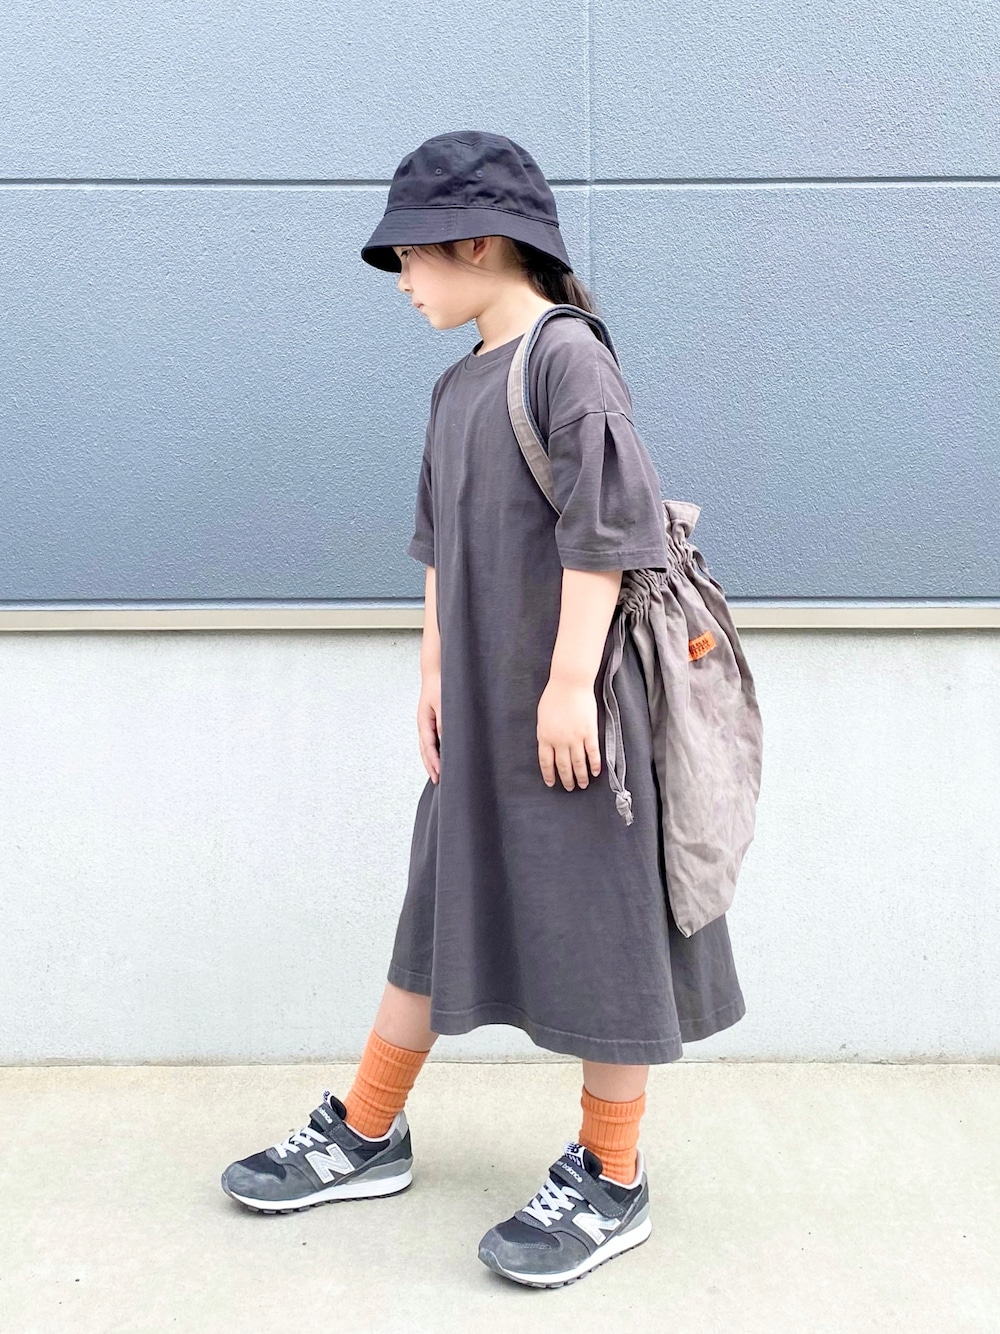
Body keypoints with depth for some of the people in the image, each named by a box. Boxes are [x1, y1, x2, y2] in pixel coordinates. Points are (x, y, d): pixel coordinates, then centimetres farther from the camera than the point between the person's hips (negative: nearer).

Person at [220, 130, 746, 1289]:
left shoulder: (566, 355, -12)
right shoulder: (458, 384, 13)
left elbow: (605, 528, -17)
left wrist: (569, 683, -18)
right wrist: (435, 670, 14)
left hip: (569, 710, -8)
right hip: (478, 713, 8)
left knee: (600, 929, 4)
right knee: (441, 908, 16)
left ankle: (610, 1181, 20)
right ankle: (367, 1136, 31)